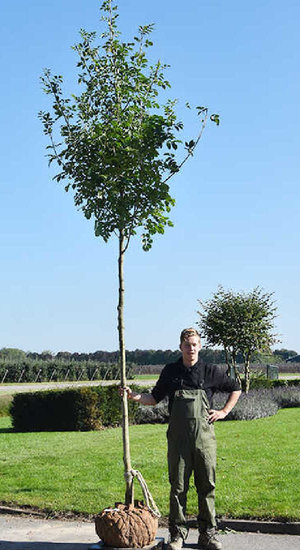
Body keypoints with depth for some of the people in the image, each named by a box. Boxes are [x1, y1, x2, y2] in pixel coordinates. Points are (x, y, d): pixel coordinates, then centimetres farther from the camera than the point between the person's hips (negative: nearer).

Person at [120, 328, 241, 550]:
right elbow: (155, 398, 14)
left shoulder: (211, 371, 4)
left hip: (204, 437, 0)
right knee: (178, 487, 3)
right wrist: (136, 396, -3)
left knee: (207, 486, 4)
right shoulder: (170, 371, 7)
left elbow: (235, 389, 17)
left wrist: (224, 412, 7)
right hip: (178, 438, 0)